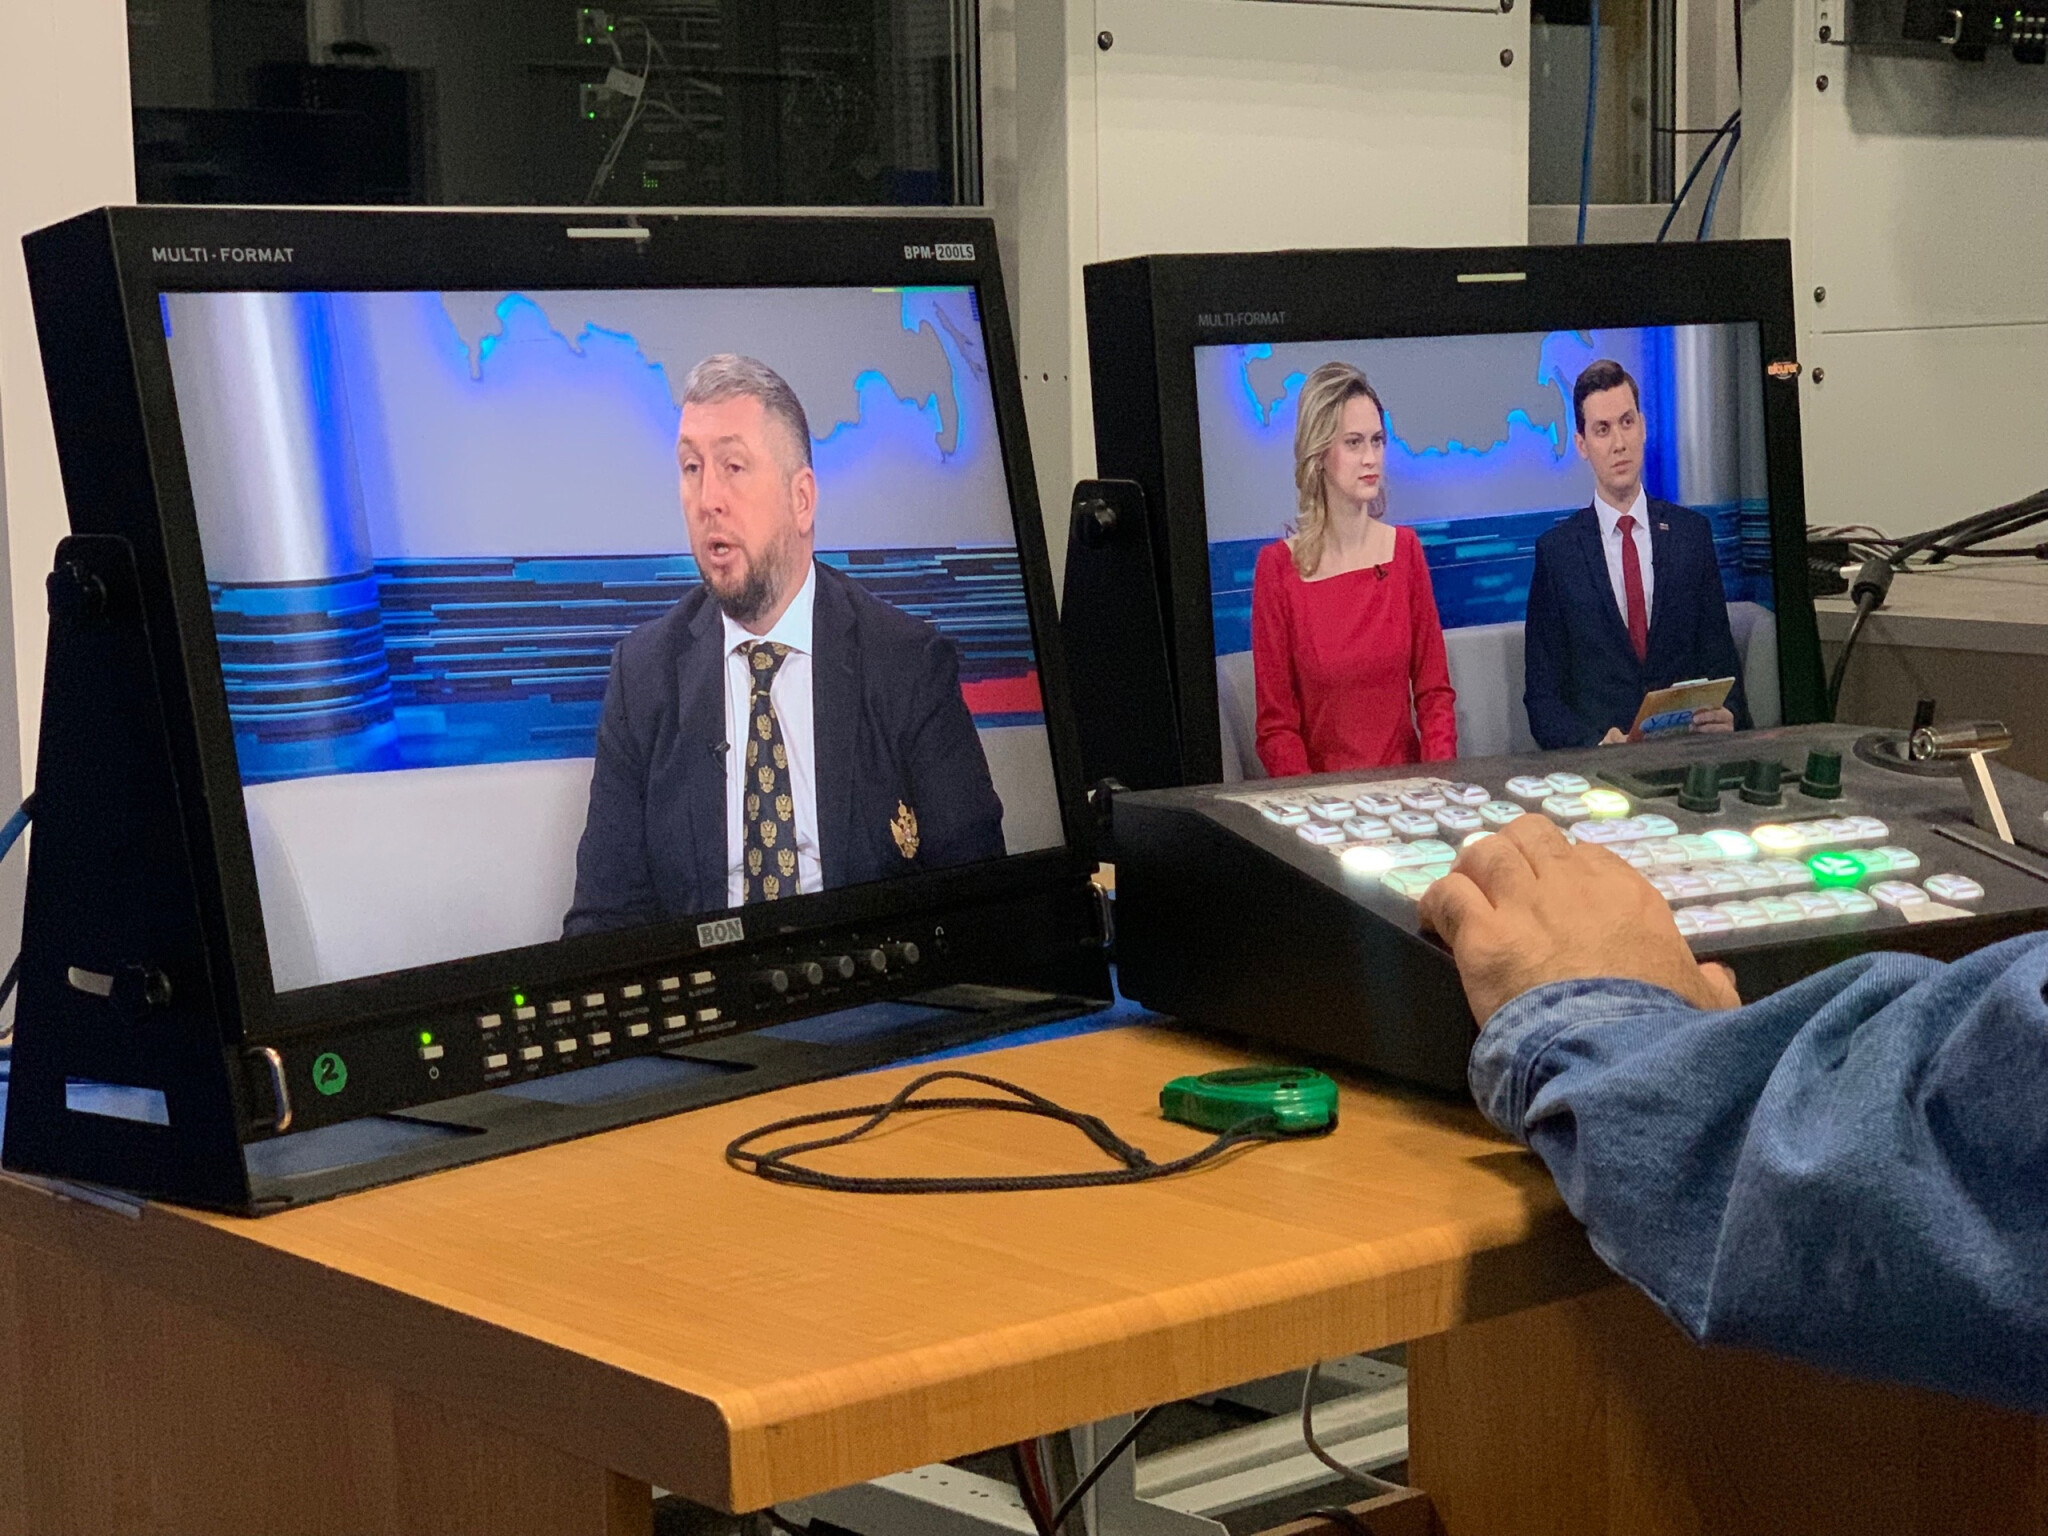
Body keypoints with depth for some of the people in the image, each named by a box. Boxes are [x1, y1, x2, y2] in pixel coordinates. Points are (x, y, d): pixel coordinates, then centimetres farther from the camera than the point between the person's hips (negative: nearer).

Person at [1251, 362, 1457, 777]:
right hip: (1322, 790, -2)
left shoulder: (1404, 549, 7)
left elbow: (1434, 691, 9)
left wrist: (1438, 782, -8)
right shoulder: (1279, 567, -3)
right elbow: (1276, 726, -2)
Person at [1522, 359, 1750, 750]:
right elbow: (1542, 692, 3)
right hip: (1595, 763, -2)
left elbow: (1720, 659, 13)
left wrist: (1728, 716, -9)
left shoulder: (1692, 533, 12)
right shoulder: (1556, 551, 5)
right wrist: (1594, 744, -17)